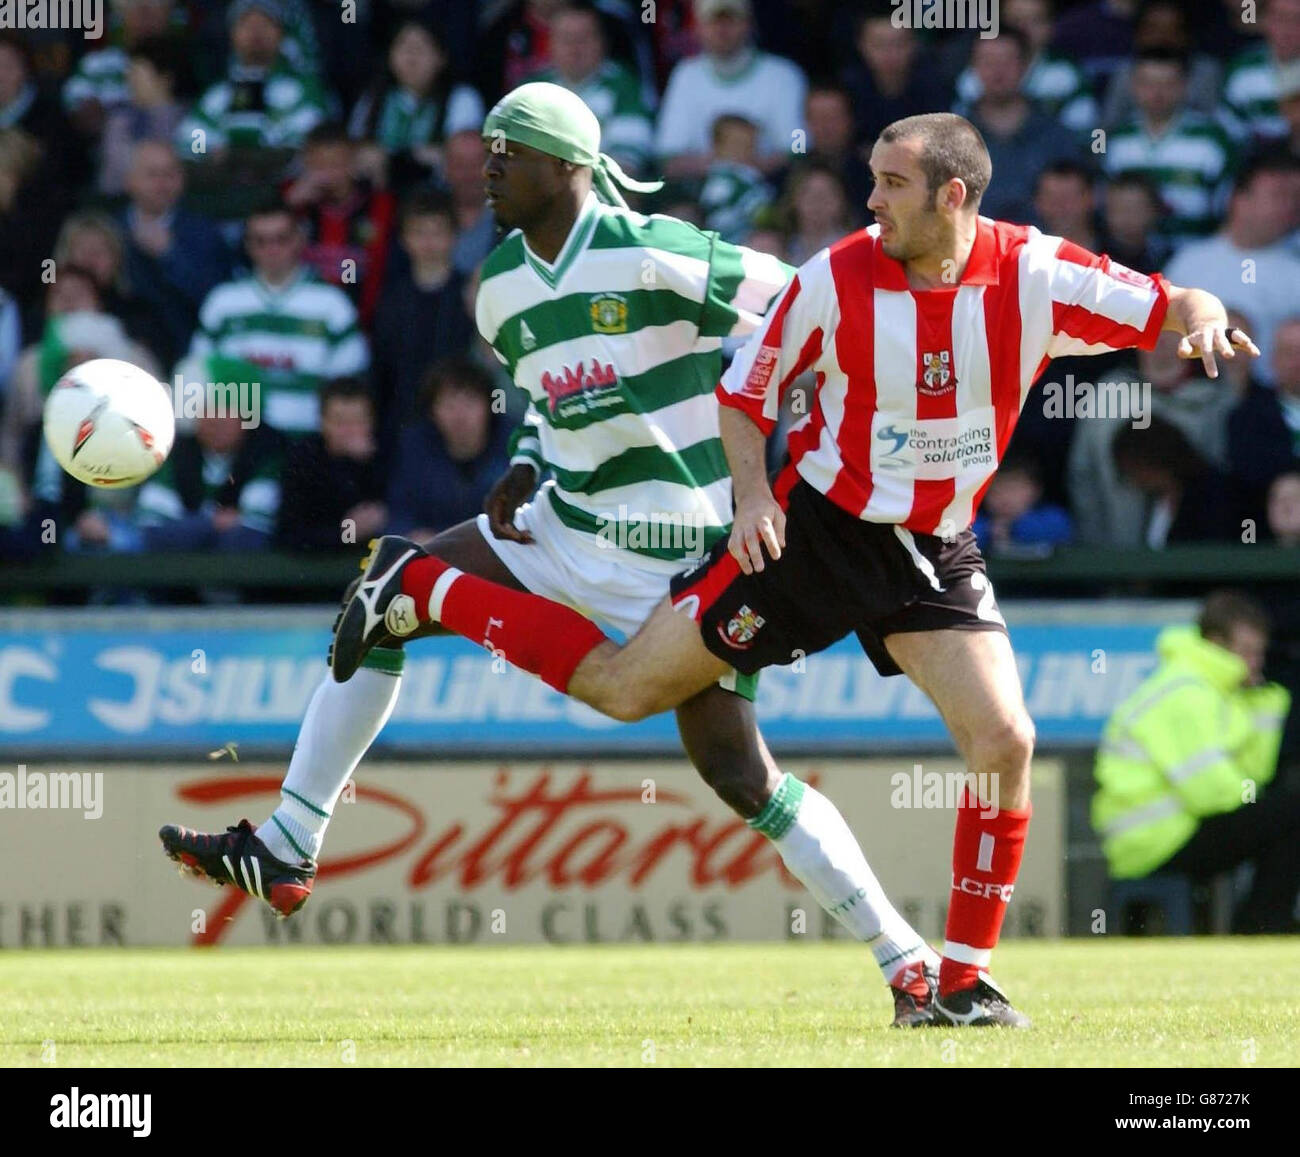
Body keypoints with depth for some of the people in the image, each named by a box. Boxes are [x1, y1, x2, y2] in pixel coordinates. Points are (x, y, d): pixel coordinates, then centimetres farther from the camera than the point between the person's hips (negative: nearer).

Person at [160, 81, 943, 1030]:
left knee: (737, 771, -14)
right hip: (566, 528, 7)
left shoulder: (651, 254, -18)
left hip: (684, 556, -7)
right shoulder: (502, 287, 5)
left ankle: (907, 960, -6)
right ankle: (286, 852, 7)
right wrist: (522, 473, 3)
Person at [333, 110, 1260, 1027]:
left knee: (1006, 741, -14)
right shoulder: (836, 280, -14)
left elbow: (1169, 307, -7)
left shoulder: (1034, 275, -12)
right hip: (817, 528, -2)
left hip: (934, 554, 2)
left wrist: (1201, 320, -30)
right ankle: (419, 585, 15)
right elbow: (746, 393, -2)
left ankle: (963, 982, -1)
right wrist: (753, 494, -17)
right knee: (621, 687, -3)